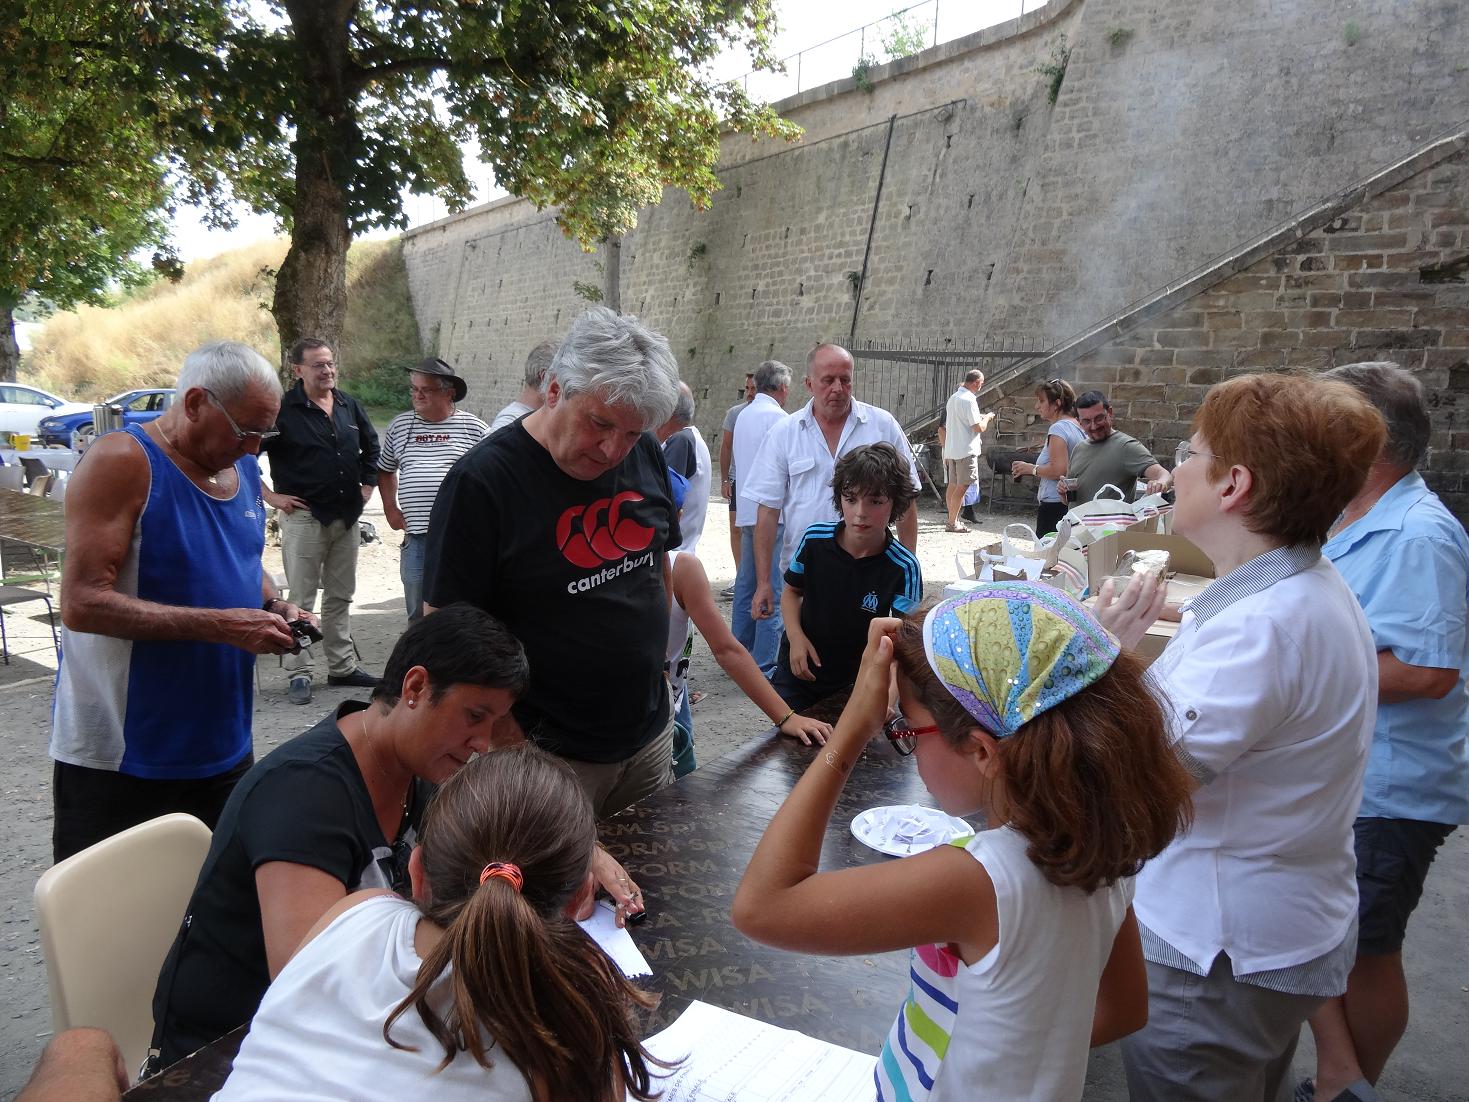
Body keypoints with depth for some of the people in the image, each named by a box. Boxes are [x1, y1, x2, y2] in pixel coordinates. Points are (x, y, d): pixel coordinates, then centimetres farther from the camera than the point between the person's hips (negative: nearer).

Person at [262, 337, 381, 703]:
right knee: (301, 599, 0)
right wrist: (271, 495, -9)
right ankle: (300, 673, 8)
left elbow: (371, 447, 25)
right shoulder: (282, 410, -9)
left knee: (341, 596, 13)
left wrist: (367, 486, 15)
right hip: (303, 516, -5)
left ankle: (343, 667, 23)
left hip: (347, 518, 6)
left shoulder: (350, 406, 9)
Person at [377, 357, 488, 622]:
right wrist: (390, 509, 14)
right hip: (416, 537, 3)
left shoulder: (473, 427, 0)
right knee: (418, 615, 10)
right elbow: (385, 470, 24)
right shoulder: (399, 426, 11)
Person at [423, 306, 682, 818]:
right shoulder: (480, 482, -19)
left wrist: (655, 657, 12)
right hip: (549, 752, -5)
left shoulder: (646, 455, -1)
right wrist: (510, 742, -17)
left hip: (651, 734, 6)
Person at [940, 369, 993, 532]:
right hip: (966, 450, -9)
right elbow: (979, 428, -18)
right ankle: (952, 523, -4)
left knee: (952, 485, 12)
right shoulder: (969, 400, -15)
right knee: (962, 487, -5)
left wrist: (979, 417, 21)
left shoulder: (952, 398, 12)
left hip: (951, 449, 9)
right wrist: (987, 418, 3)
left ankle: (953, 520, 19)